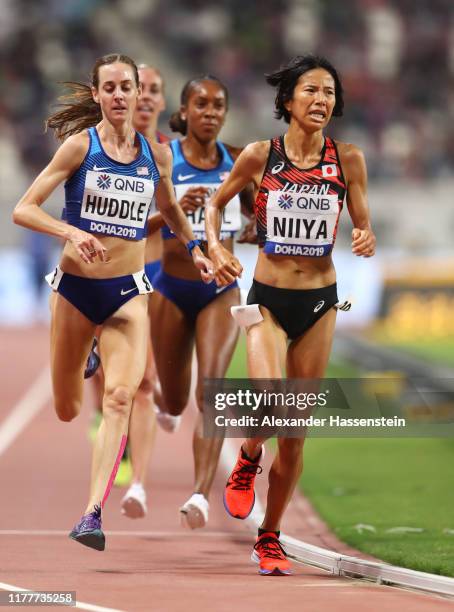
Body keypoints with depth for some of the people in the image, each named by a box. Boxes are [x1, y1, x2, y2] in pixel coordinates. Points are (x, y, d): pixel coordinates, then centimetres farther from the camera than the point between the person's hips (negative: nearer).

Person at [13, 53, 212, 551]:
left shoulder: (155, 153, 4)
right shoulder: (80, 145, -6)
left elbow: (170, 209, 25)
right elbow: (23, 210, -10)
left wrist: (194, 248, 10)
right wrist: (70, 231, -25)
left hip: (128, 291, 1)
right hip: (76, 286, -1)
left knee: (119, 397, -20)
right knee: (66, 411, 11)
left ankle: (92, 515, -24)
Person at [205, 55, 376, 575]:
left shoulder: (347, 159, -2)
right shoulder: (259, 156, -4)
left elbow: (363, 226, 5)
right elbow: (216, 203, 11)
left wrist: (366, 241, -18)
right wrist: (215, 246, -7)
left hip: (319, 302, 2)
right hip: (268, 298, -2)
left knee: (296, 430, 6)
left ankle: (269, 538, 23)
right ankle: (247, 462, 14)